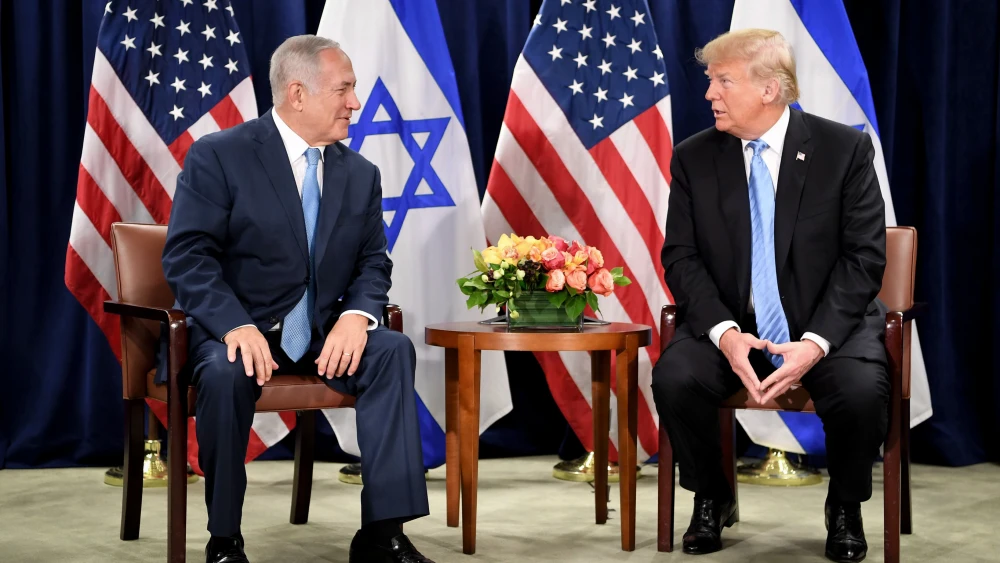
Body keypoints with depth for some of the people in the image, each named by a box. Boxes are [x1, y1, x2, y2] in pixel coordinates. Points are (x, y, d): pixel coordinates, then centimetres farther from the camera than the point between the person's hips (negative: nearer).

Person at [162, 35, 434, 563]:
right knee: (226, 375, -36)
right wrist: (237, 326, -29)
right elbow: (187, 256, -13)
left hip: (324, 332, 4)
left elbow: (373, 261, 9)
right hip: (238, 329, -4)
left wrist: (357, 314, -15)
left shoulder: (360, 173, 9)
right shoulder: (217, 156, -7)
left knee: (393, 349, -23)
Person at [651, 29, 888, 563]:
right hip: (730, 325, 2)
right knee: (673, 377, -27)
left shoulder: (844, 149, -5)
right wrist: (725, 333, -20)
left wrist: (816, 341, -22)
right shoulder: (693, 158, 1)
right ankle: (712, 499, 1)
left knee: (862, 390, -31)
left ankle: (844, 508, 1)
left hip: (827, 325, -1)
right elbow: (681, 257, -2)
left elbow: (865, 257, -8)